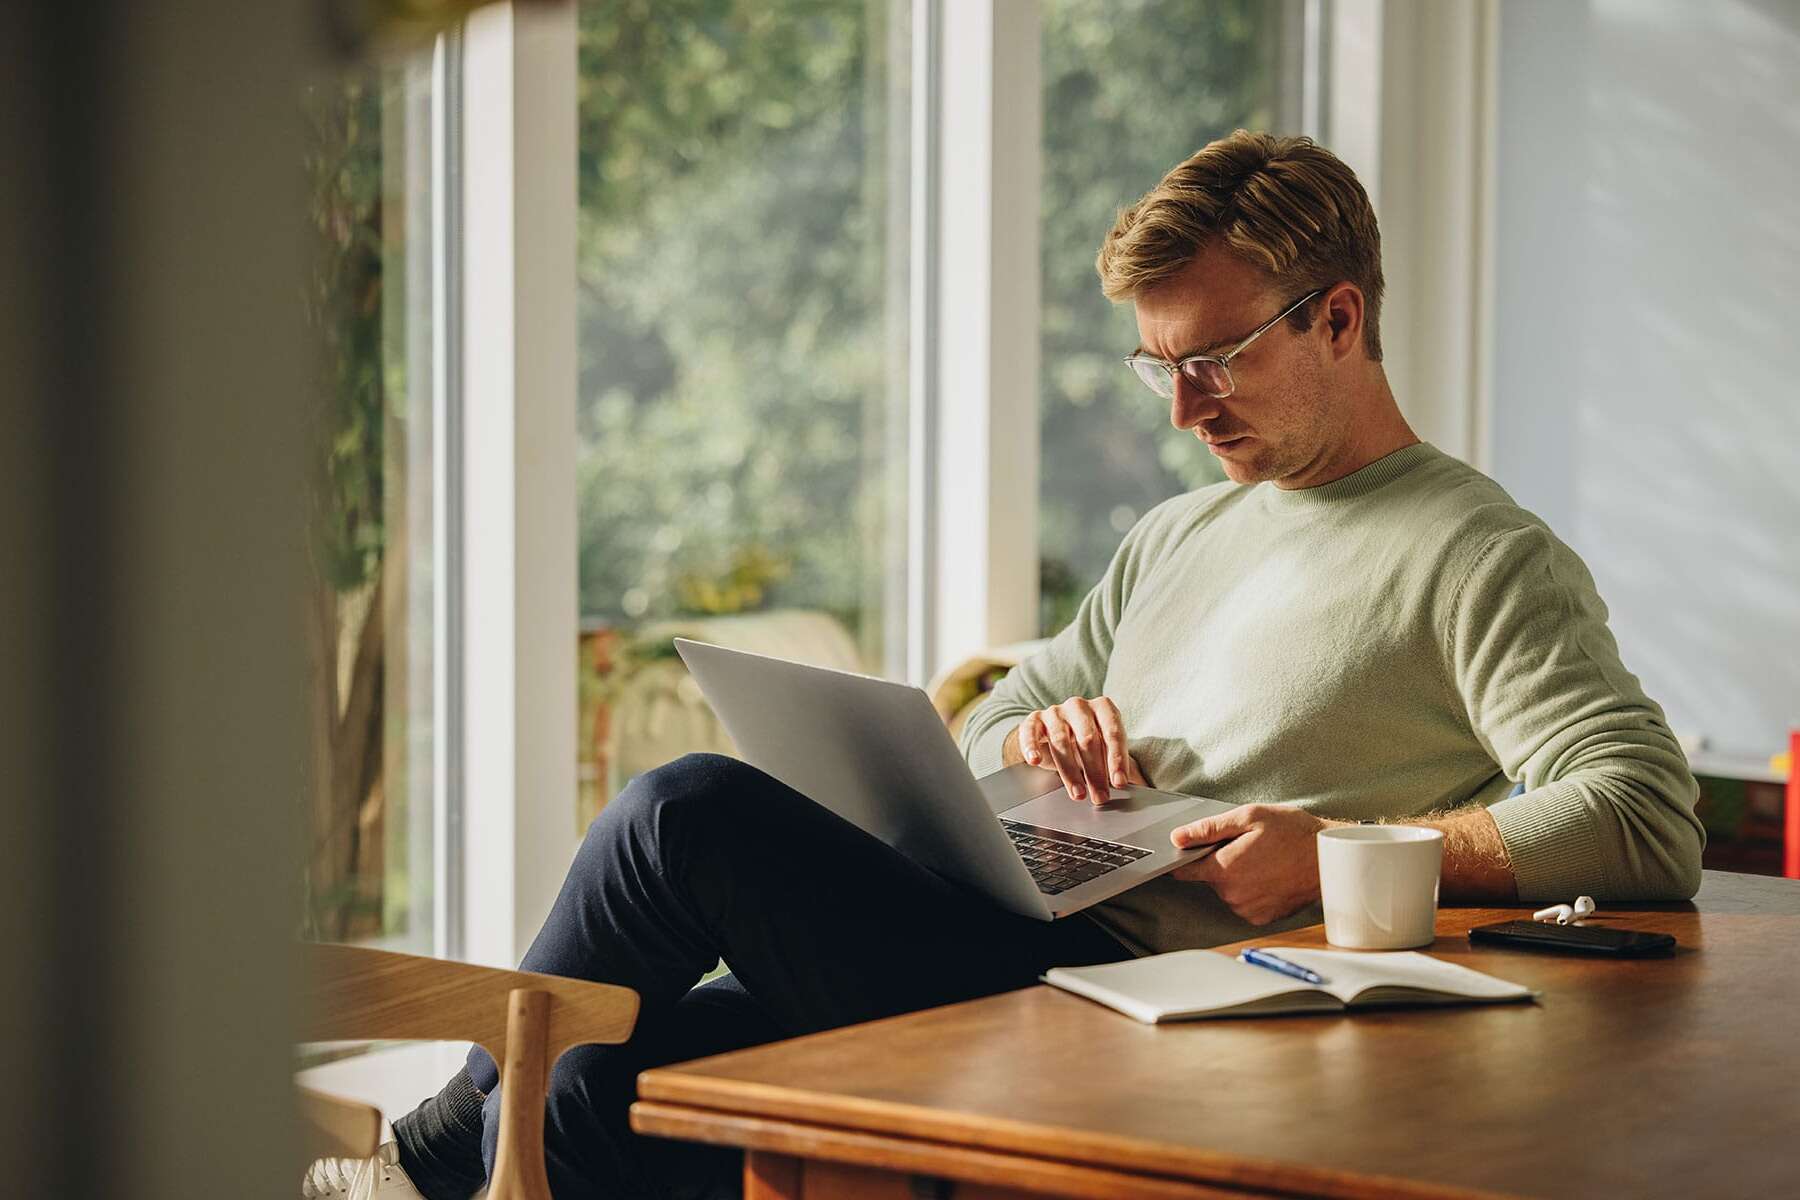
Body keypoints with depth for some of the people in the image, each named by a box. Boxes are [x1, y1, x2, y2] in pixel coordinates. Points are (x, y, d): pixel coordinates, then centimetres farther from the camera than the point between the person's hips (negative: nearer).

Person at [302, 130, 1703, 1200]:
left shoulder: (1483, 560, -2)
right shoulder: (1177, 538, 24)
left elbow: (1651, 824, -14)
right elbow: (980, 743, 29)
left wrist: (1342, 852, -17)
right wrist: (1036, 735, 3)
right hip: (1022, 943, 9)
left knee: (693, 812, -17)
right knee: (599, 1084, -8)